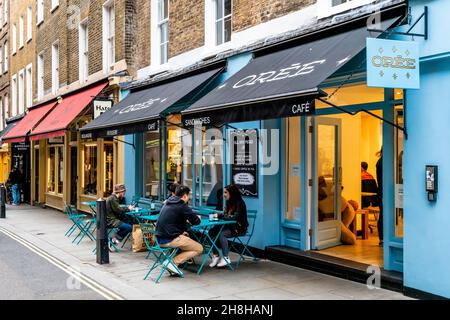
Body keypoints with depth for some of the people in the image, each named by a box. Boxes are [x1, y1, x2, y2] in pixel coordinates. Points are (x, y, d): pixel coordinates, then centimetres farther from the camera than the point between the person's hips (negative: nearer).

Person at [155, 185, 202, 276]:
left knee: (186, 238, 32)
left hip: (160, 238, 9)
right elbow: (196, 221, -4)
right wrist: (198, 218, 18)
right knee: (199, 248, 2)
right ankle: (173, 262, -10)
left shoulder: (167, 203, 15)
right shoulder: (182, 206, -11)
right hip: (170, 240, -9)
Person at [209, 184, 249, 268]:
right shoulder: (228, 202, 8)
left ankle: (226, 258, -21)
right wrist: (217, 215, -9)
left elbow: (235, 217, -25)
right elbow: (226, 215, 12)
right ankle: (216, 256, -11)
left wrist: (220, 215, -25)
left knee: (221, 234, -31)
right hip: (229, 226, 8)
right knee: (212, 232, -15)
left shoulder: (239, 203, -16)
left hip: (239, 228, -8)